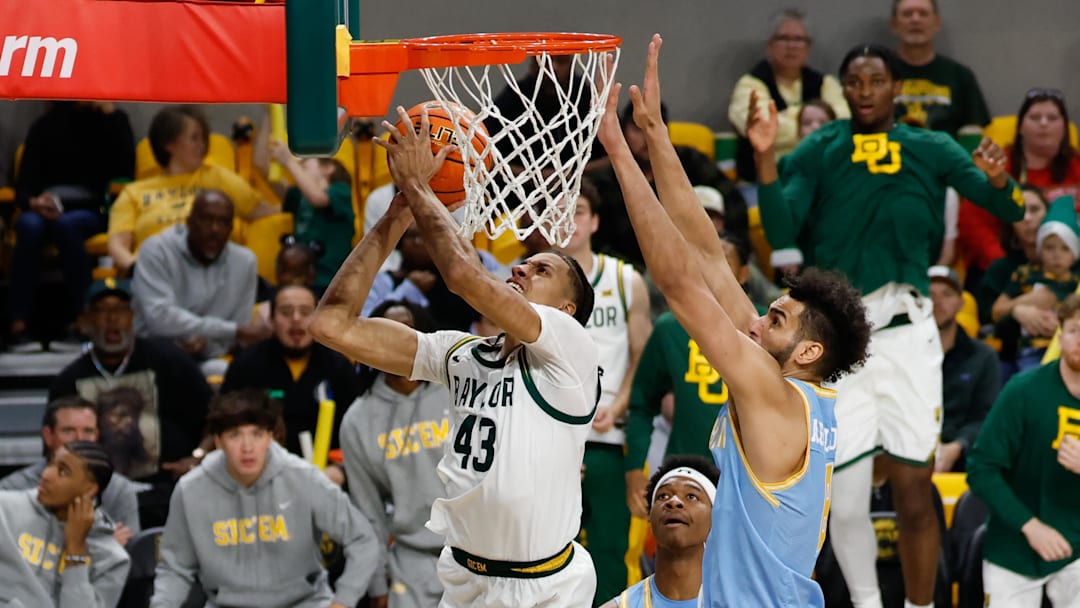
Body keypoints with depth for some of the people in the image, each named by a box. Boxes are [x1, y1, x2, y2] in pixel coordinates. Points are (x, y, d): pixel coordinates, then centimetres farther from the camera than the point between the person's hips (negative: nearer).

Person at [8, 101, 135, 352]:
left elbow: (125, 170, -9)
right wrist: (33, 202, -20)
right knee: (29, 225, -34)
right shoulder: (46, 125, 11)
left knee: (66, 224, -37)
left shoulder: (114, 120, 9)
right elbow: (23, 184, 3)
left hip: (94, 211, -1)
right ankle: (18, 327, -38)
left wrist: (110, 115, -9)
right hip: (48, 210, 2)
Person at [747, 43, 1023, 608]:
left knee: (914, 492, -2)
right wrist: (765, 158, -18)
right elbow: (780, 234, -6)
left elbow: (1009, 209, -1)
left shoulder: (931, 150, 6)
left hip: (905, 331, 0)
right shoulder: (818, 151, 5)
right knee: (846, 501, 0)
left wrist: (998, 181, -24)